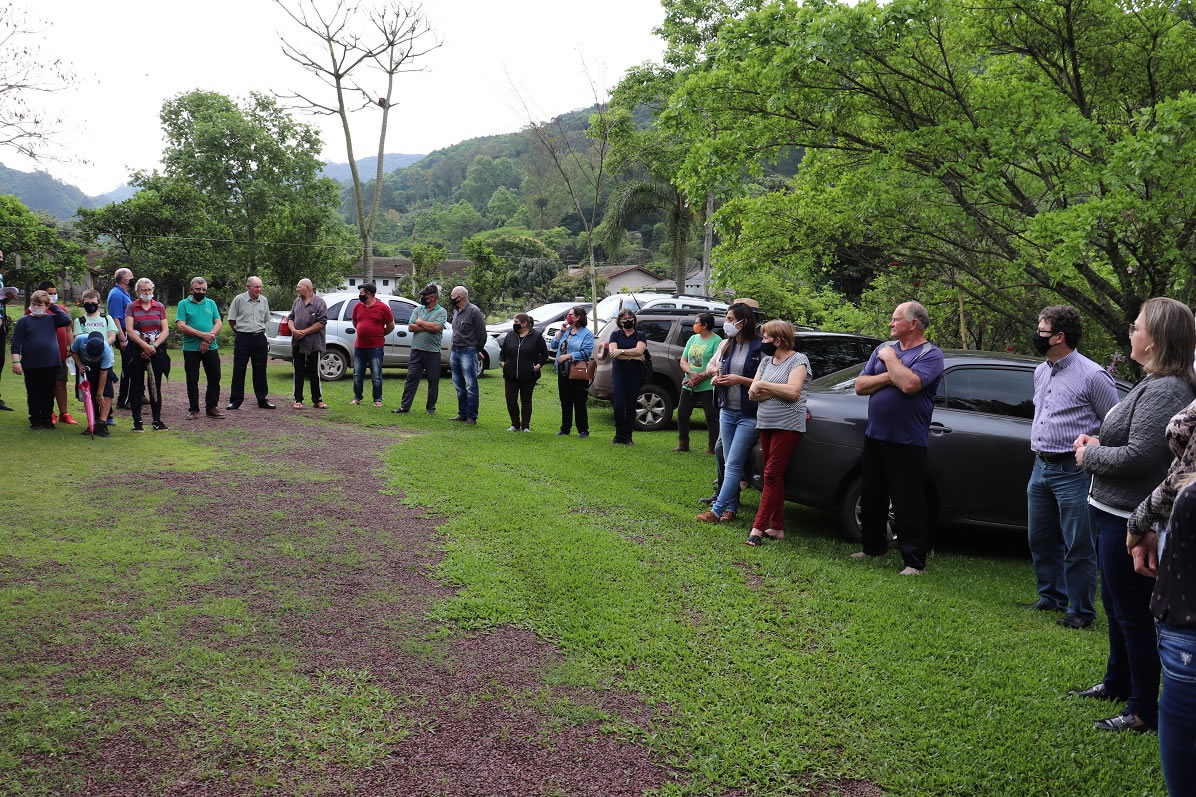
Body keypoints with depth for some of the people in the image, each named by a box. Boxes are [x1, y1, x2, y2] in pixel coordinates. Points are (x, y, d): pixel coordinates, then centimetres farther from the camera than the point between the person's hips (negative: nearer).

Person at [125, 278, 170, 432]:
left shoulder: (159, 306, 8)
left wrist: (153, 346, -10)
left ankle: (157, 420, 10)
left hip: (157, 350, 1)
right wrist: (145, 346, -16)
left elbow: (165, 331, 2)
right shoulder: (131, 307, 3)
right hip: (137, 351, -1)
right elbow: (129, 330, -7)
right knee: (136, 386, 2)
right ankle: (137, 421, 8)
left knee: (155, 386, 4)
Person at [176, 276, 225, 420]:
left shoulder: (211, 303, 12)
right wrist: (202, 335, -16)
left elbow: (219, 324, 4)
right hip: (191, 348, -2)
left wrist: (209, 338, -13)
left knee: (214, 378, 3)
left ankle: (212, 407, 12)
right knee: (192, 380, 3)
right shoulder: (184, 304, 2)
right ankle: (193, 409, 12)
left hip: (211, 348, 3)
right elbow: (181, 327, -8)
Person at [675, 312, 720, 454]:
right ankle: (683, 444, 19)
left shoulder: (717, 341, -7)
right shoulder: (693, 338, 14)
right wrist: (691, 373, -10)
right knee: (682, 413, 7)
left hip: (707, 386, -7)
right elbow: (683, 360, 10)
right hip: (688, 385, 7)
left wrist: (700, 377, -19)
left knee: (711, 417, -2)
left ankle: (712, 447, 6)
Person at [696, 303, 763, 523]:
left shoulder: (759, 348, -12)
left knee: (733, 464, -6)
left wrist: (740, 380, -18)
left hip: (749, 415, -7)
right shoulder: (728, 346, 11)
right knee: (729, 463, 9)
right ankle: (731, 509, 16)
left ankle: (717, 510, -5)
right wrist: (717, 379, 3)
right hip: (727, 411, 7)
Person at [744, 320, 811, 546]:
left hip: (787, 425, -7)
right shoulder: (766, 360, 15)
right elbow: (752, 393, 7)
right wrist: (777, 390, -10)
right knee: (773, 476, 7)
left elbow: (793, 392, -19)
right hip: (765, 424, 7)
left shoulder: (798, 360, -5)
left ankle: (758, 527, -11)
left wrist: (763, 385, -10)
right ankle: (777, 527, 11)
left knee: (773, 475, -10)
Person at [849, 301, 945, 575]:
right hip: (875, 437, 7)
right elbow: (860, 386, 4)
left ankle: (915, 561, 5)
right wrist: (890, 376, -10)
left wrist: (890, 359, -12)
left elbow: (910, 384, -26)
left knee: (907, 504, -3)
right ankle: (873, 547, 31)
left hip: (907, 442, -7)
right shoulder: (883, 348, 11)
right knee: (871, 498, 16)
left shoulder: (931, 354, -7)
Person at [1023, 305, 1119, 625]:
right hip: (1041, 467, 8)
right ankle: (1051, 597, 31)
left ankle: (1081, 611, 12)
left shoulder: (1092, 375, -12)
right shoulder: (1040, 372, 11)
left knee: (1078, 546, 0)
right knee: (1040, 539, 16)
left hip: (1072, 472, -8)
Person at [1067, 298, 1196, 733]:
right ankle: (1118, 683, 40)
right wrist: (1096, 443, 5)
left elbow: (1139, 455, -27)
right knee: (1116, 606, 23)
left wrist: (1091, 456, -11)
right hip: (1114, 513, 11)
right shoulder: (1154, 384, 11)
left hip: (1129, 520, -11)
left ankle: (1144, 711, 13)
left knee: (1133, 614, 0)